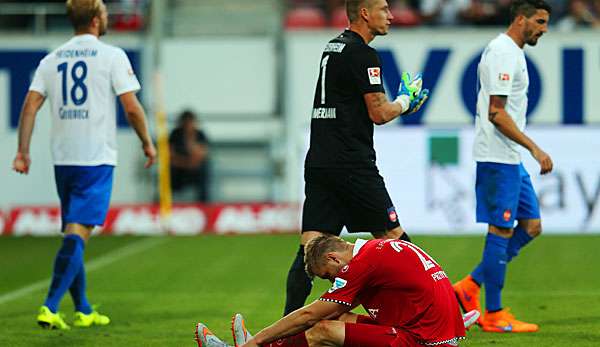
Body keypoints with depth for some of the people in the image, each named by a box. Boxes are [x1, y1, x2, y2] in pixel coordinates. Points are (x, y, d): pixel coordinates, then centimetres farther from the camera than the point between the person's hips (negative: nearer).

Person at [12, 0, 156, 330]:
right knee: (78, 232, -9)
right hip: (96, 157, -5)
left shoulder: (52, 59, 9)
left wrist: (23, 151, 4)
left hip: (63, 158, 5)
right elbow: (131, 107, -7)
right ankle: (50, 306, -22)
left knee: (73, 233, 15)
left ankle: (83, 310, 21)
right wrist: (147, 142, 6)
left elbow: (30, 105, 2)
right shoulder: (112, 56, -4)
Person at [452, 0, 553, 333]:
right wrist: (534, 148, -22)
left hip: (511, 159, 10)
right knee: (501, 230, -5)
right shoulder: (503, 52, -15)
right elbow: (496, 113, -21)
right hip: (498, 157, -10)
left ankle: (469, 286, 14)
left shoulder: (511, 52, 17)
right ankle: (494, 315, 2)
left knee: (530, 227, 11)